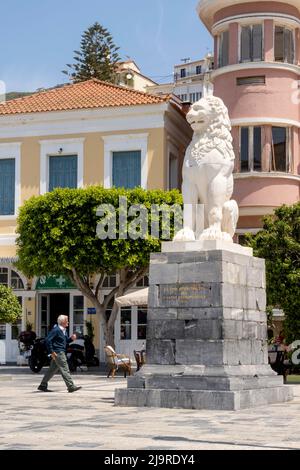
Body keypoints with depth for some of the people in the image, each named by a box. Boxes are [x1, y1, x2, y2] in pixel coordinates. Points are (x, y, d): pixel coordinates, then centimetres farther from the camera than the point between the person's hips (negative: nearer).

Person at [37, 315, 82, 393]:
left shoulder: (63, 330, 15)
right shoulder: (56, 330, -14)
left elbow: (65, 341, 24)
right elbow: (48, 340, -18)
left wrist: (71, 338, 3)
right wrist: (51, 352, -19)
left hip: (61, 352, 10)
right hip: (58, 353, -10)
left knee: (52, 369, 14)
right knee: (65, 369, -9)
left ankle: (42, 386, 21)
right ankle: (71, 386, -9)